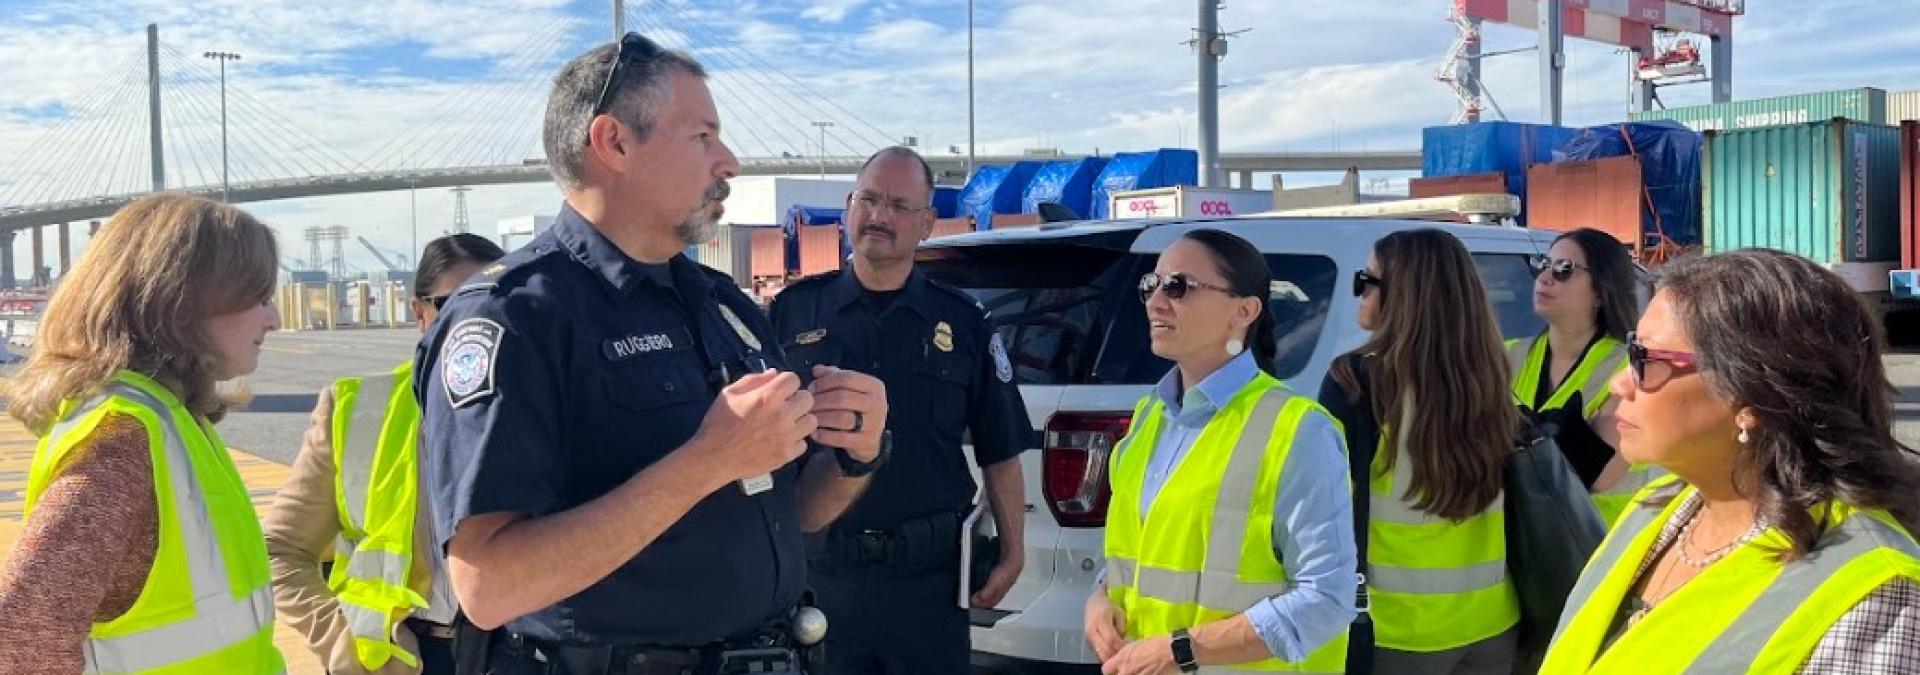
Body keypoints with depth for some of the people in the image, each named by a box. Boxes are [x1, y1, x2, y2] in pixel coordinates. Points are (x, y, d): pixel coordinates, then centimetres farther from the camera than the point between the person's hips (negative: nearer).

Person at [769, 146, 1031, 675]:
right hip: (818, 567, 0)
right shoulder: (793, 310, 3)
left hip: (929, 572, 0)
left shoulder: (963, 322, 4)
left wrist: (1012, 550, 3)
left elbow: (1000, 453, 7)